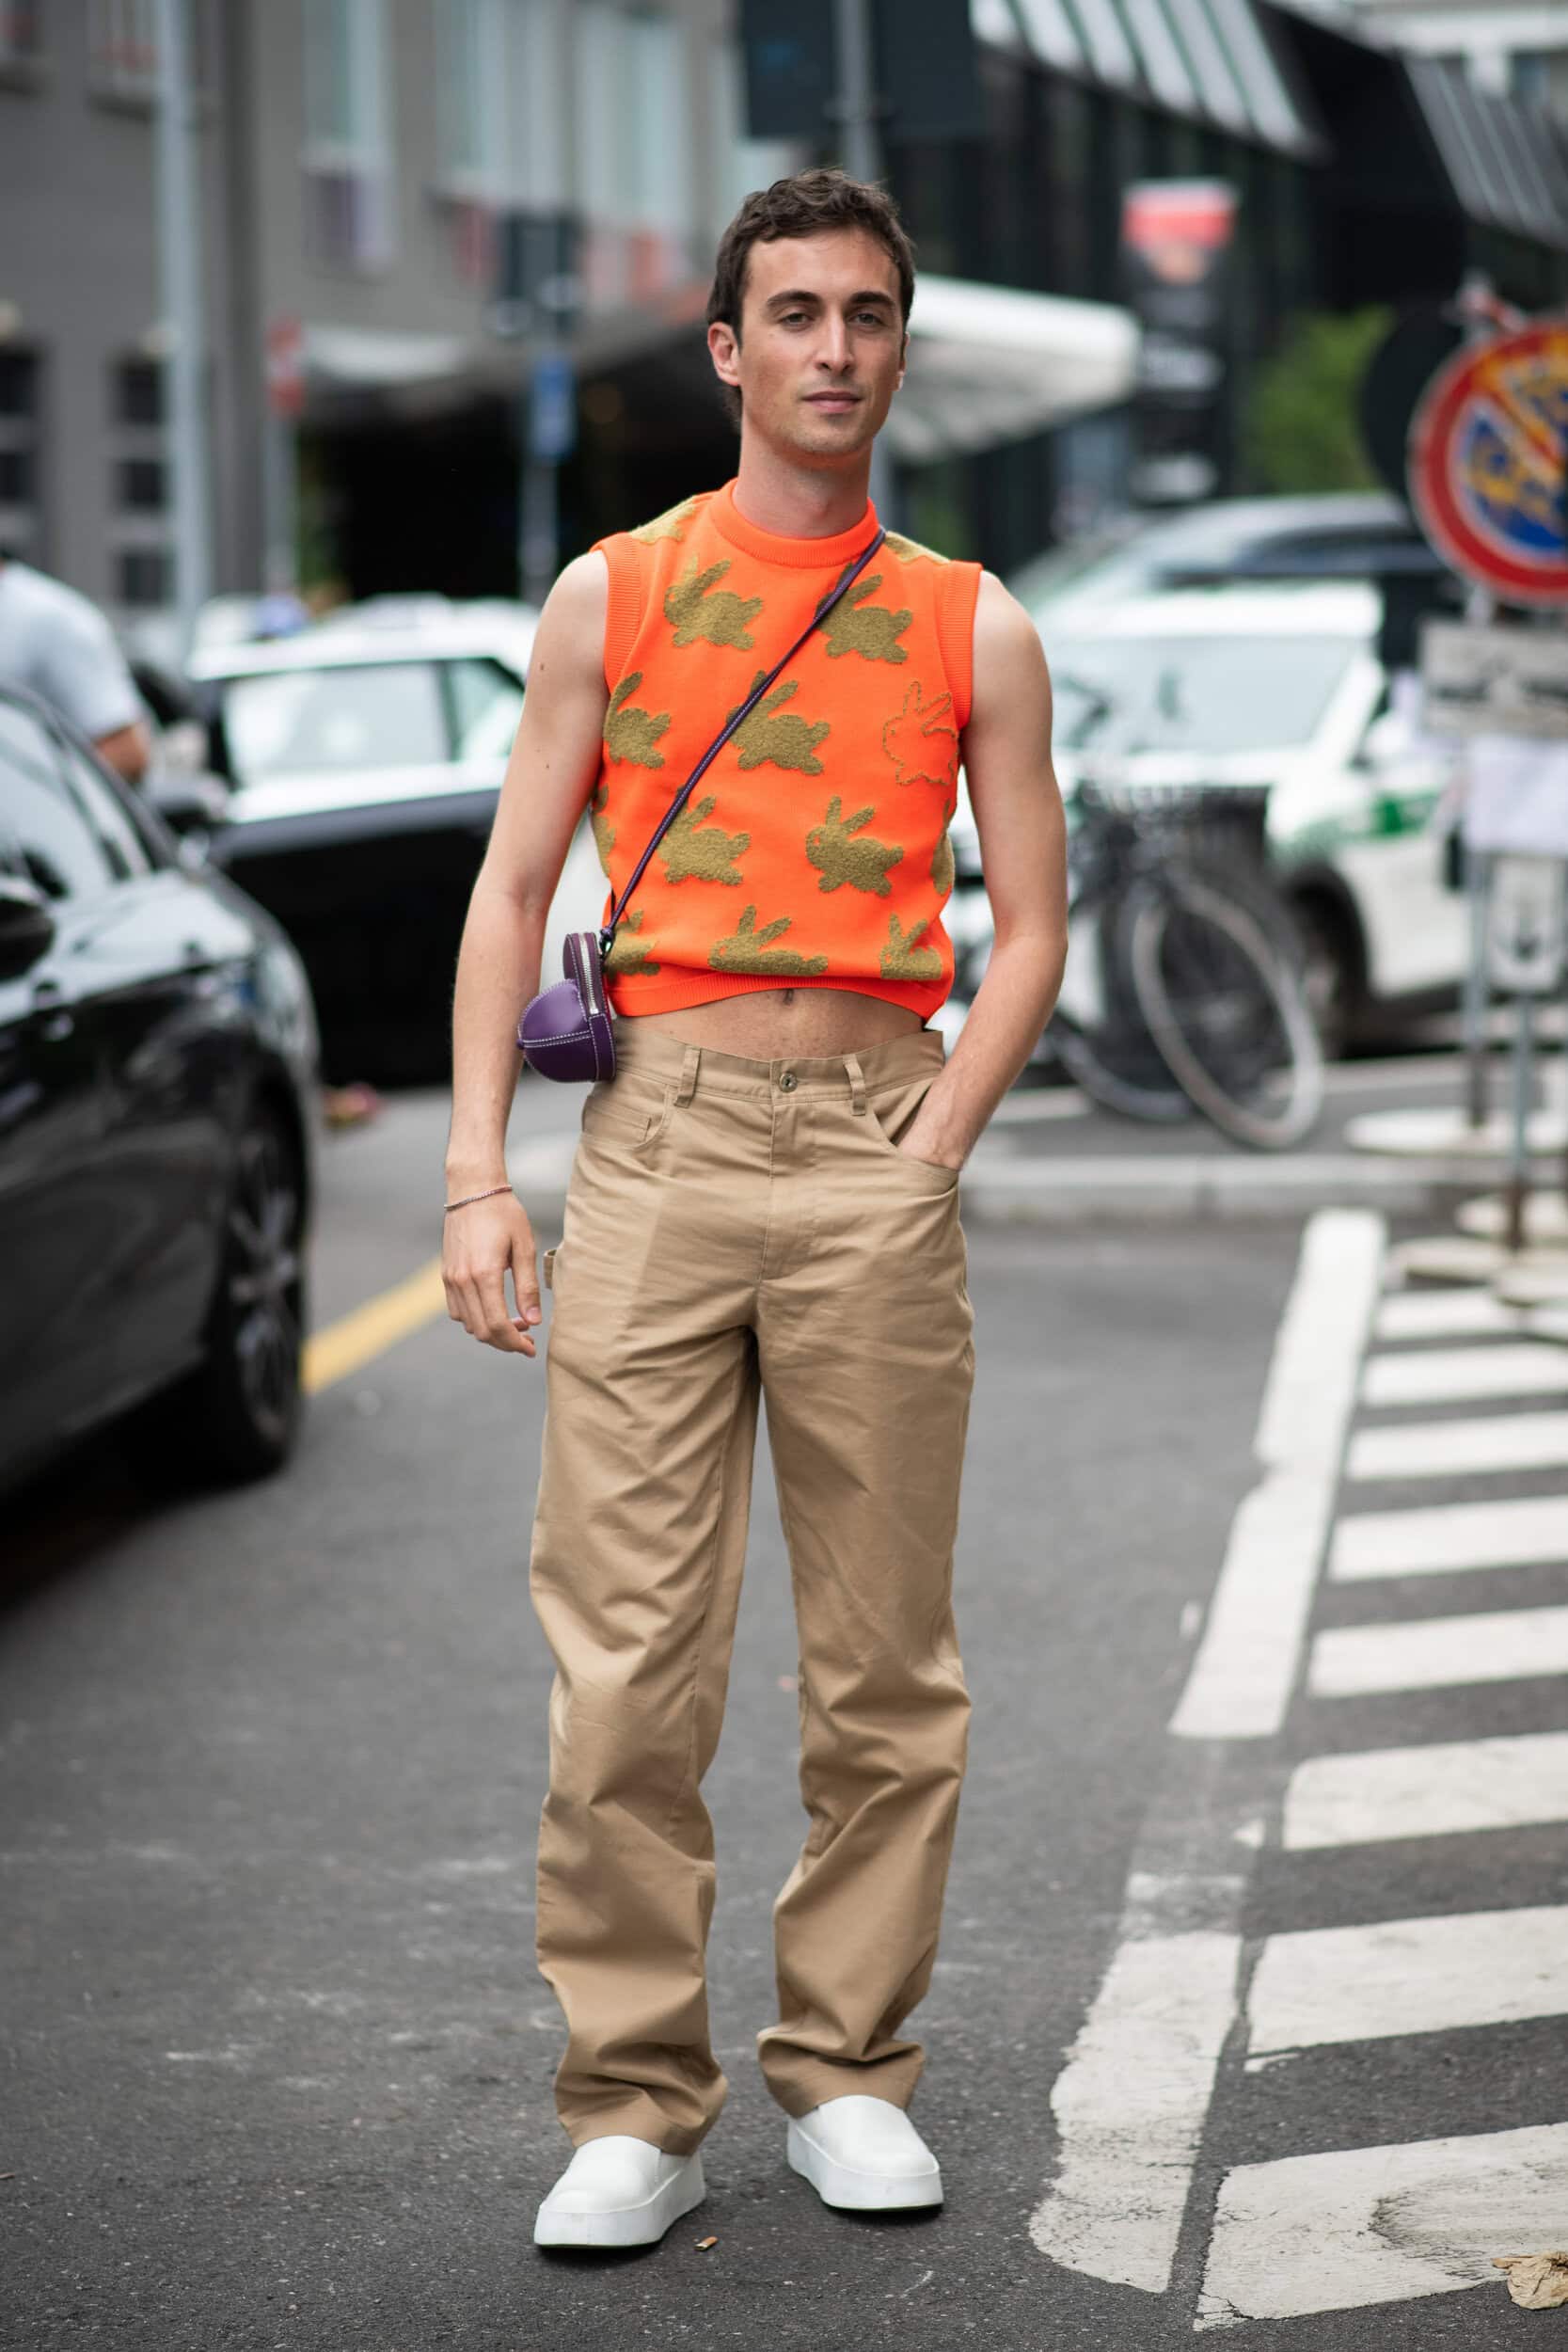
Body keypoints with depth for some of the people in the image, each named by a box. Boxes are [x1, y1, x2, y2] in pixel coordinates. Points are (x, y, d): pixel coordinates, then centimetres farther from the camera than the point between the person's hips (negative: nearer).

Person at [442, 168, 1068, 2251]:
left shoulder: (974, 630, 10)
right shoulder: (612, 594, 8)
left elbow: (1030, 926, 10)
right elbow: (514, 889, 6)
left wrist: (930, 1154, -3)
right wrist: (478, 1170, -4)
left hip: (878, 1157, 1)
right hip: (659, 1133, -1)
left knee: (885, 1654, 4)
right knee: (625, 1658, -5)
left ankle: (848, 2070, 17)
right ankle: (636, 2105, 3)